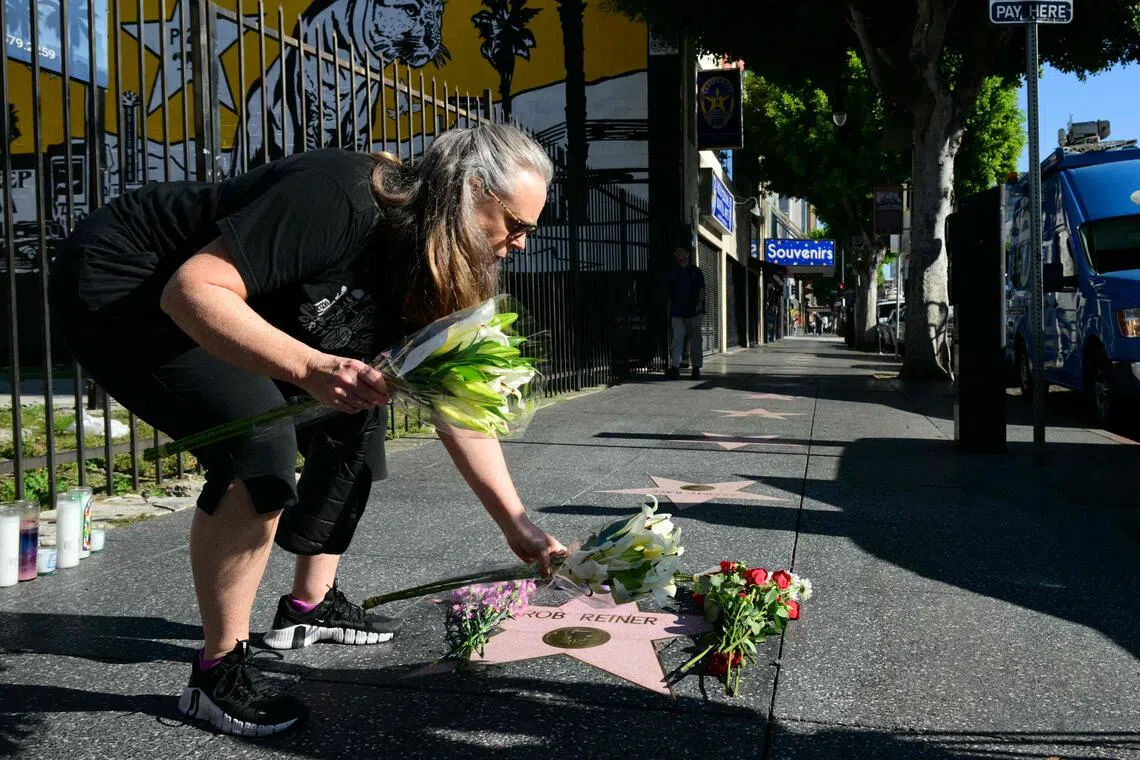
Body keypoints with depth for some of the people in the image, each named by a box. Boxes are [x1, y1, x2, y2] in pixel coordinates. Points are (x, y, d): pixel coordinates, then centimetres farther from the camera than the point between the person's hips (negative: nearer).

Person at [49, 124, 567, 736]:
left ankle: (310, 605, 20)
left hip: (213, 315, 9)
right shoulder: (340, 197, -30)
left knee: (354, 413, 5)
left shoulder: (426, 268, -3)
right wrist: (311, 368, -45)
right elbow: (193, 289, -33)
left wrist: (517, 525, -3)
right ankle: (217, 673, -9)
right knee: (261, 446, -26)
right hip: (115, 285, -9)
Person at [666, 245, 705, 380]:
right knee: (677, 337, -12)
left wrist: (700, 302, -16)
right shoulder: (673, 273, 16)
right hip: (677, 311, 1)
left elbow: (701, 288, 0)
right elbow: (670, 294, 17)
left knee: (695, 338, 1)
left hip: (693, 310, -1)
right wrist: (669, 311, 12)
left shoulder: (696, 271, 9)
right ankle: (674, 367, -18)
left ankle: (696, 368, 7)